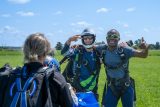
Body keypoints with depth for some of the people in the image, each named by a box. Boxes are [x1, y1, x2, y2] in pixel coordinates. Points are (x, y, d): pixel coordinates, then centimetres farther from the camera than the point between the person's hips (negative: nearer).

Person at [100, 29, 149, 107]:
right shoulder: (102, 50, -10)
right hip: (111, 87, 1)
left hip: (126, 86, -1)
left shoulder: (124, 50, -17)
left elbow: (143, 55, -18)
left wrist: (145, 48, -40)